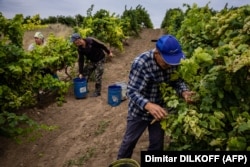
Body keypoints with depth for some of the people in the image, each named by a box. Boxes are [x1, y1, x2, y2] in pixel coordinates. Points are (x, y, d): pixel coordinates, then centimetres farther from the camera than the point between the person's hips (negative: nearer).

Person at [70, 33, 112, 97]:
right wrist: (80, 72, -7)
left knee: (98, 76, -8)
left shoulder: (91, 41, -27)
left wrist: (108, 52, -5)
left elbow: (102, 45, -15)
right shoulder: (80, 49, -10)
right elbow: (81, 61, -6)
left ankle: (97, 91, 7)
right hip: (92, 61, 6)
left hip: (100, 59, -5)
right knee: (85, 74, 2)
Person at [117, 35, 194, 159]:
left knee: (157, 142, 17)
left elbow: (177, 80, -5)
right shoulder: (141, 63, -31)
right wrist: (148, 105, -50)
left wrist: (184, 92, -28)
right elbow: (132, 91, -32)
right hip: (139, 110, -4)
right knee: (130, 140, 15)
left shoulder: (175, 61, -15)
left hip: (160, 109, 4)